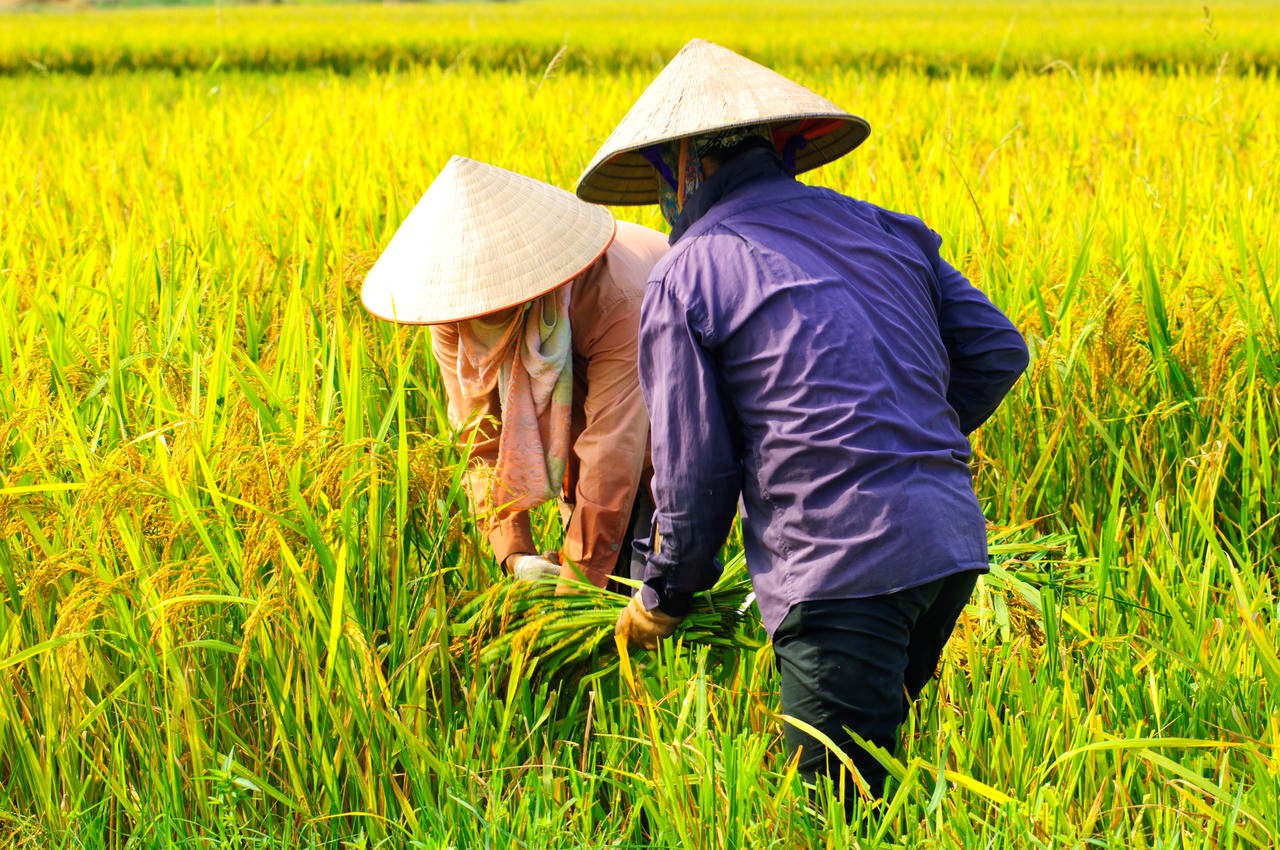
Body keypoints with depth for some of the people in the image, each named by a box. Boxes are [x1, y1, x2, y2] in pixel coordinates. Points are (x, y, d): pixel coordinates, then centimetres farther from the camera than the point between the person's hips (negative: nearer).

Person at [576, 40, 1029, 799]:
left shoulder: (685, 280, 0)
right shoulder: (880, 228, 17)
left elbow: (693, 472, -1)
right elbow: (998, 352, 17)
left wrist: (663, 601, 15)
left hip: (844, 566, -7)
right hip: (954, 542, 7)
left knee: (839, 811, -5)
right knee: (887, 757, 21)